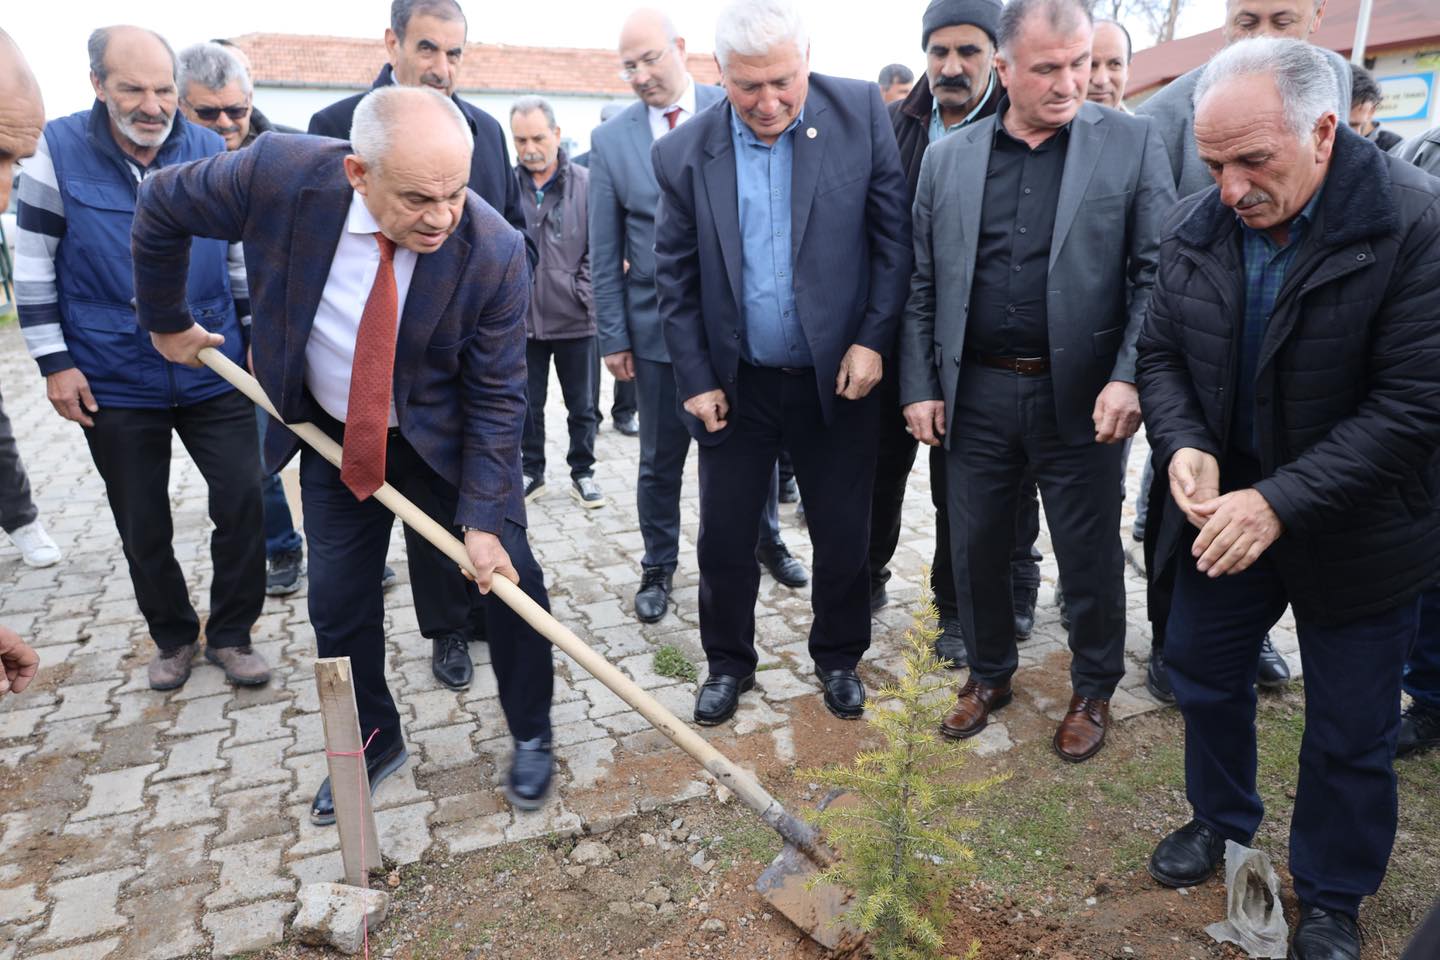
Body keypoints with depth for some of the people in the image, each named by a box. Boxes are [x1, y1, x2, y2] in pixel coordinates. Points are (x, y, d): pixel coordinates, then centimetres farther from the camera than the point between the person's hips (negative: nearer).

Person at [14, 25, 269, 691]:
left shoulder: (213, 153, -1)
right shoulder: (57, 152, -6)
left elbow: (243, 255, 9)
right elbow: (32, 267, -2)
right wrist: (54, 363, -5)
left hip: (214, 375, 1)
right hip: (115, 385, -1)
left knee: (242, 502, 1)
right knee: (142, 527, 11)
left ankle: (229, 634, 20)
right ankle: (173, 638, 31)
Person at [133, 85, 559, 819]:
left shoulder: (494, 251, -27)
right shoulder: (280, 174, -24)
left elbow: (496, 397, -19)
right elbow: (161, 205, -4)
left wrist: (483, 519, -21)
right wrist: (166, 321, 6)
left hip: (448, 439, -2)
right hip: (335, 437, 2)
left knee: (510, 580, -1)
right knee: (338, 603, 10)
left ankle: (531, 736, 24)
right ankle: (374, 744, 35)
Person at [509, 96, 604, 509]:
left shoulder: (586, 184, -3)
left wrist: (583, 294, -9)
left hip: (576, 320, -1)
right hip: (522, 319, 1)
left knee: (582, 406, 11)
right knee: (527, 405, 13)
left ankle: (582, 472, 27)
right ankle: (531, 471, 29)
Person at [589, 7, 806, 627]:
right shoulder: (610, 139, -1)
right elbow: (604, 254, 1)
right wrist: (613, 337, -1)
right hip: (659, 327, 0)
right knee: (660, 460, 11)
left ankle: (767, 541, 38)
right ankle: (658, 567, 30)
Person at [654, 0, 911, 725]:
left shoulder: (861, 113, -6)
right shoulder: (683, 154, -5)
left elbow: (895, 236, -3)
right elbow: (675, 278, 0)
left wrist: (874, 339, -10)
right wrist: (695, 380, -3)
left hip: (839, 376, 0)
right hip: (735, 385, 1)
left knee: (844, 536, 11)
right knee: (723, 538, 10)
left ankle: (838, 657, 36)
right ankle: (729, 662, 33)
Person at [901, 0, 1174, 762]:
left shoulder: (1133, 145, 0)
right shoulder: (947, 158, 6)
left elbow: (1156, 276, -4)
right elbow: (923, 287, 6)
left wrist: (1130, 378, -15)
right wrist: (920, 386, 1)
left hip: (1080, 395, -2)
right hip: (975, 393, 2)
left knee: (1090, 557, 11)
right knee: (976, 548, 13)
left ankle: (1093, 690, 35)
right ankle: (988, 674, 37)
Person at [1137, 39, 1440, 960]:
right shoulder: (1195, 227, -6)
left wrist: (1281, 501, -28)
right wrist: (1184, 445, -16)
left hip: (1355, 536, -4)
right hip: (1224, 514, 4)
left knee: (1350, 735, 12)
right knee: (1205, 673, 19)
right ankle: (1222, 817, 47)